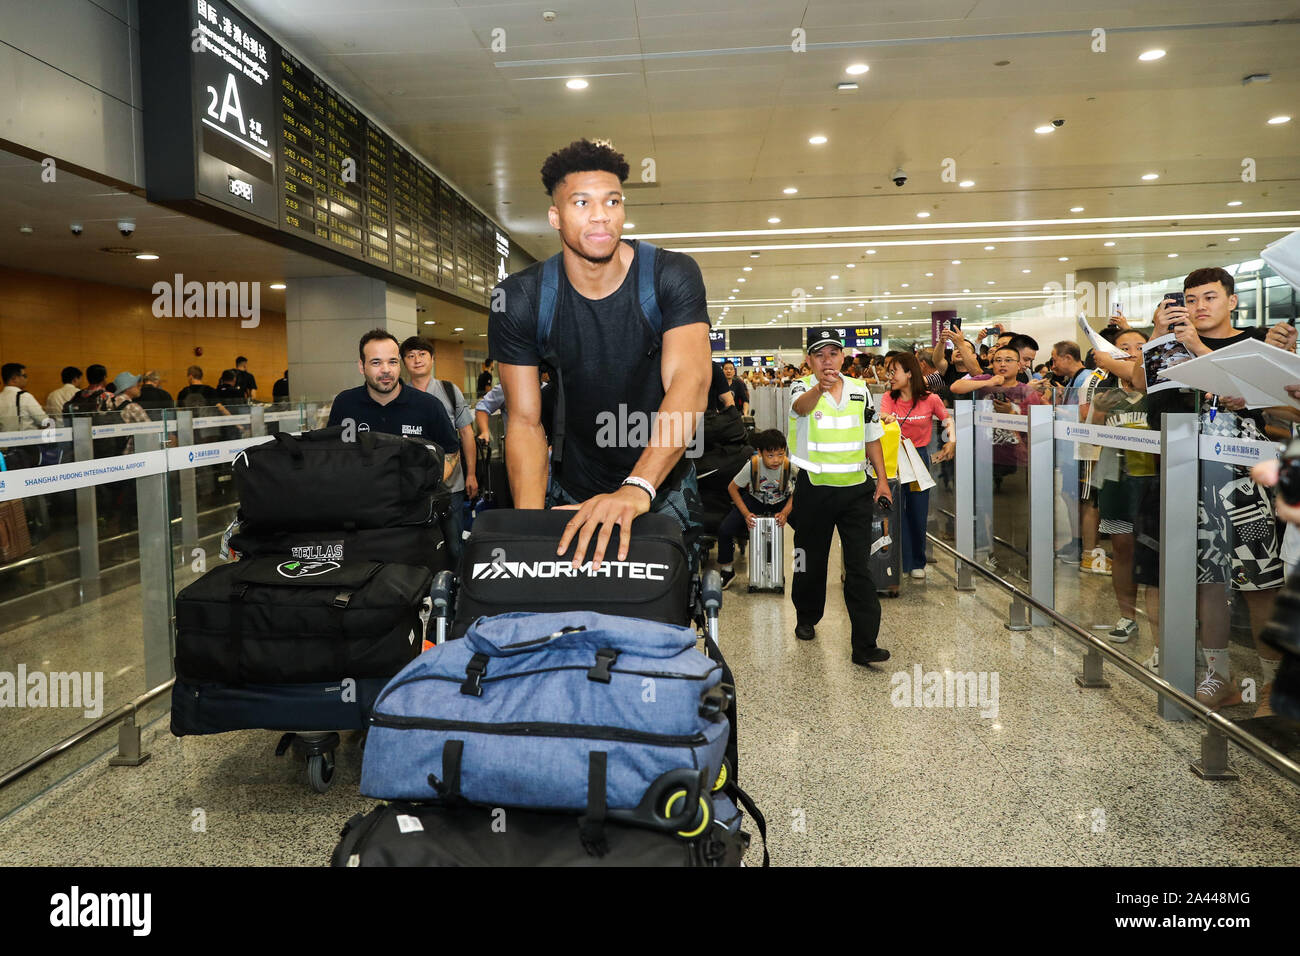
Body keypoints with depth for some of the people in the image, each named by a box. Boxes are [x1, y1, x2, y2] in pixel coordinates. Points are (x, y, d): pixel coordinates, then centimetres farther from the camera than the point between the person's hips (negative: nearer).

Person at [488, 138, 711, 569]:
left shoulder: (672, 276, -17)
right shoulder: (519, 299, -13)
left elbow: (689, 381, -31)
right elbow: (525, 421, -13)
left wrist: (636, 488, -47)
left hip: (662, 485, -1)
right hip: (572, 488, 1)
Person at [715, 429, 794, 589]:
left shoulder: (790, 466, -26)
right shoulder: (752, 465, -27)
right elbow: (732, 488, -12)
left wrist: (785, 512, -27)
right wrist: (746, 514, -20)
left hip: (783, 502, 0)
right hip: (755, 499, 0)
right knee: (724, 529, -20)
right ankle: (726, 571, 5)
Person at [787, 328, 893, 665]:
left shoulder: (860, 390, 7)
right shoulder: (803, 388, -5)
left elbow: (872, 438, 14)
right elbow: (801, 406, -31)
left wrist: (882, 479, 6)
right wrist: (820, 387, -52)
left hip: (855, 489, 2)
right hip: (814, 489, -2)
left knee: (860, 567, -4)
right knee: (811, 561, 13)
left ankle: (864, 645, -2)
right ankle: (807, 618, 38)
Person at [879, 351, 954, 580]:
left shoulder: (930, 399, -3)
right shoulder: (889, 398, 0)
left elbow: (948, 420, 8)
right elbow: (883, 419, -17)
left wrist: (951, 441, -8)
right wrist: (886, 419, -40)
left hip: (919, 457, -1)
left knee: (918, 512, 7)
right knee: (896, 511, 1)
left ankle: (917, 563, 22)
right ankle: (900, 562, 11)